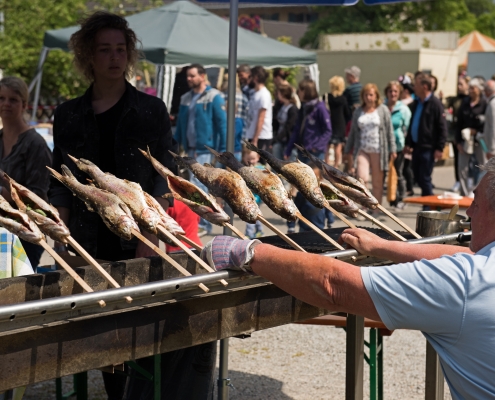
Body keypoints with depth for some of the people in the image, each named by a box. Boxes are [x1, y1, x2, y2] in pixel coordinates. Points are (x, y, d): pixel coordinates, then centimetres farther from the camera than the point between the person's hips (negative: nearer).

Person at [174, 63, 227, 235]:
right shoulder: (185, 98, 14)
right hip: (190, 149, 7)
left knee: (195, 185, -14)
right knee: (201, 186, 13)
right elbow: (180, 124, 19)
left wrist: (223, 149, -14)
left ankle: (201, 224, -10)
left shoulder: (214, 97, -6)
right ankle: (205, 224, 22)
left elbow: (222, 124, -9)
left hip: (205, 149, -7)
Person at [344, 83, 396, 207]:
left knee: (377, 182, 4)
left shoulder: (383, 110, 5)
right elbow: (352, 133, 16)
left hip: (378, 151, -1)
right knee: (362, 178, -17)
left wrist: (392, 150, -2)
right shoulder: (358, 112, 11)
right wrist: (348, 151, 14)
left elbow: (390, 131, 3)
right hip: (362, 150, 1)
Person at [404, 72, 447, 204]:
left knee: (424, 178, -5)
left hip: (428, 148, -8)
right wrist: (408, 143, 17)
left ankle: (429, 206, 5)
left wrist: (440, 148, -16)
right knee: (418, 177, 11)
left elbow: (442, 128, -12)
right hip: (416, 146, 8)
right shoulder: (416, 104, 13)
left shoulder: (435, 104, -11)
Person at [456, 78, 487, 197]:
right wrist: (458, 141, 2)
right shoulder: (465, 103, 8)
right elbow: (459, 123, 8)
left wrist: (476, 131, -14)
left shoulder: (484, 104, -5)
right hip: (465, 140, 4)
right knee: (462, 168, 2)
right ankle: (465, 194, 11)